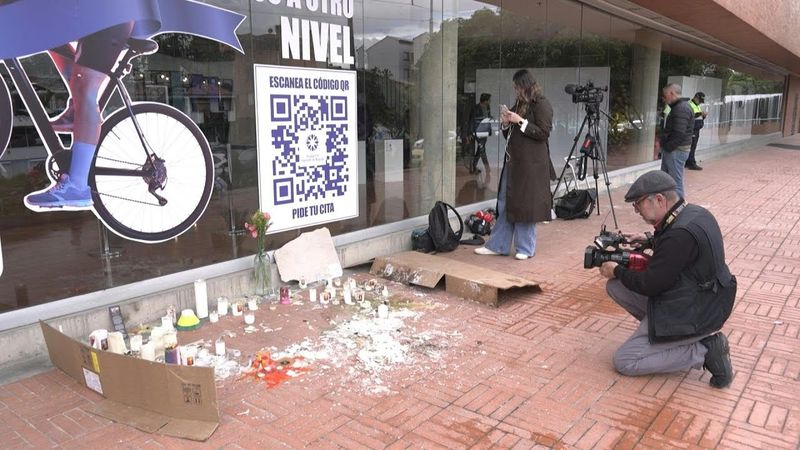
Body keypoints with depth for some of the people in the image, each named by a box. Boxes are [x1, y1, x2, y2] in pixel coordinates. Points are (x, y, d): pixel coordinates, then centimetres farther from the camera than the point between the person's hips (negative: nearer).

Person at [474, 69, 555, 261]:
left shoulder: (541, 104, -5)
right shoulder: (519, 103, 17)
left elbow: (543, 133, -14)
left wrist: (520, 121, -16)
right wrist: (505, 123, 2)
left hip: (530, 164, -8)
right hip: (513, 160, 8)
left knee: (524, 205, -2)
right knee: (505, 204, 8)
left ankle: (526, 248, 11)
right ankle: (497, 245, 16)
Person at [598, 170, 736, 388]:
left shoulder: (681, 233, -29)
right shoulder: (694, 213, 0)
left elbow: (649, 286, -20)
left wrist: (617, 271, -5)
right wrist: (650, 241, 10)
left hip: (692, 315, -10)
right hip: (699, 300, 10)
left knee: (623, 362, -5)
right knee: (616, 286, 8)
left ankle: (704, 350, -4)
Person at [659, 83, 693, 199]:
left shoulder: (681, 109, -16)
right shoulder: (677, 107, 18)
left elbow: (679, 134, -24)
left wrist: (668, 147, -16)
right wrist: (664, 147, 14)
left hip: (676, 151, -11)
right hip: (670, 150, 11)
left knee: (676, 182, -6)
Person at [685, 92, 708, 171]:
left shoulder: (697, 106, 21)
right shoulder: (689, 105, -11)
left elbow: (699, 118, 26)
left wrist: (703, 115, 6)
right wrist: (700, 113, -24)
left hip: (696, 130, 10)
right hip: (691, 130, -10)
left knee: (693, 146, 10)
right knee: (692, 146, -9)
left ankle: (688, 162, 14)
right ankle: (692, 164, -8)